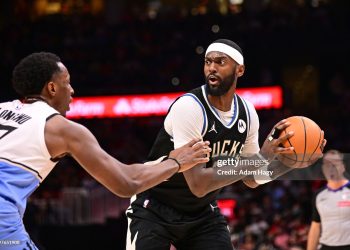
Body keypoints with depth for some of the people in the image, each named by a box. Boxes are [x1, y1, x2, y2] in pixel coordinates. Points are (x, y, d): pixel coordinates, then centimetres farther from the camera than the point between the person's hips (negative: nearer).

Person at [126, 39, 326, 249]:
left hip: (202, 213, 6)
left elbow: (251, 179, 9)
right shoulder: (188, 107, -25)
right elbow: (198, 184, -30)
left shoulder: (247, 113, -3)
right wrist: (260, 158, -32)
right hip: (154, 210, -6)